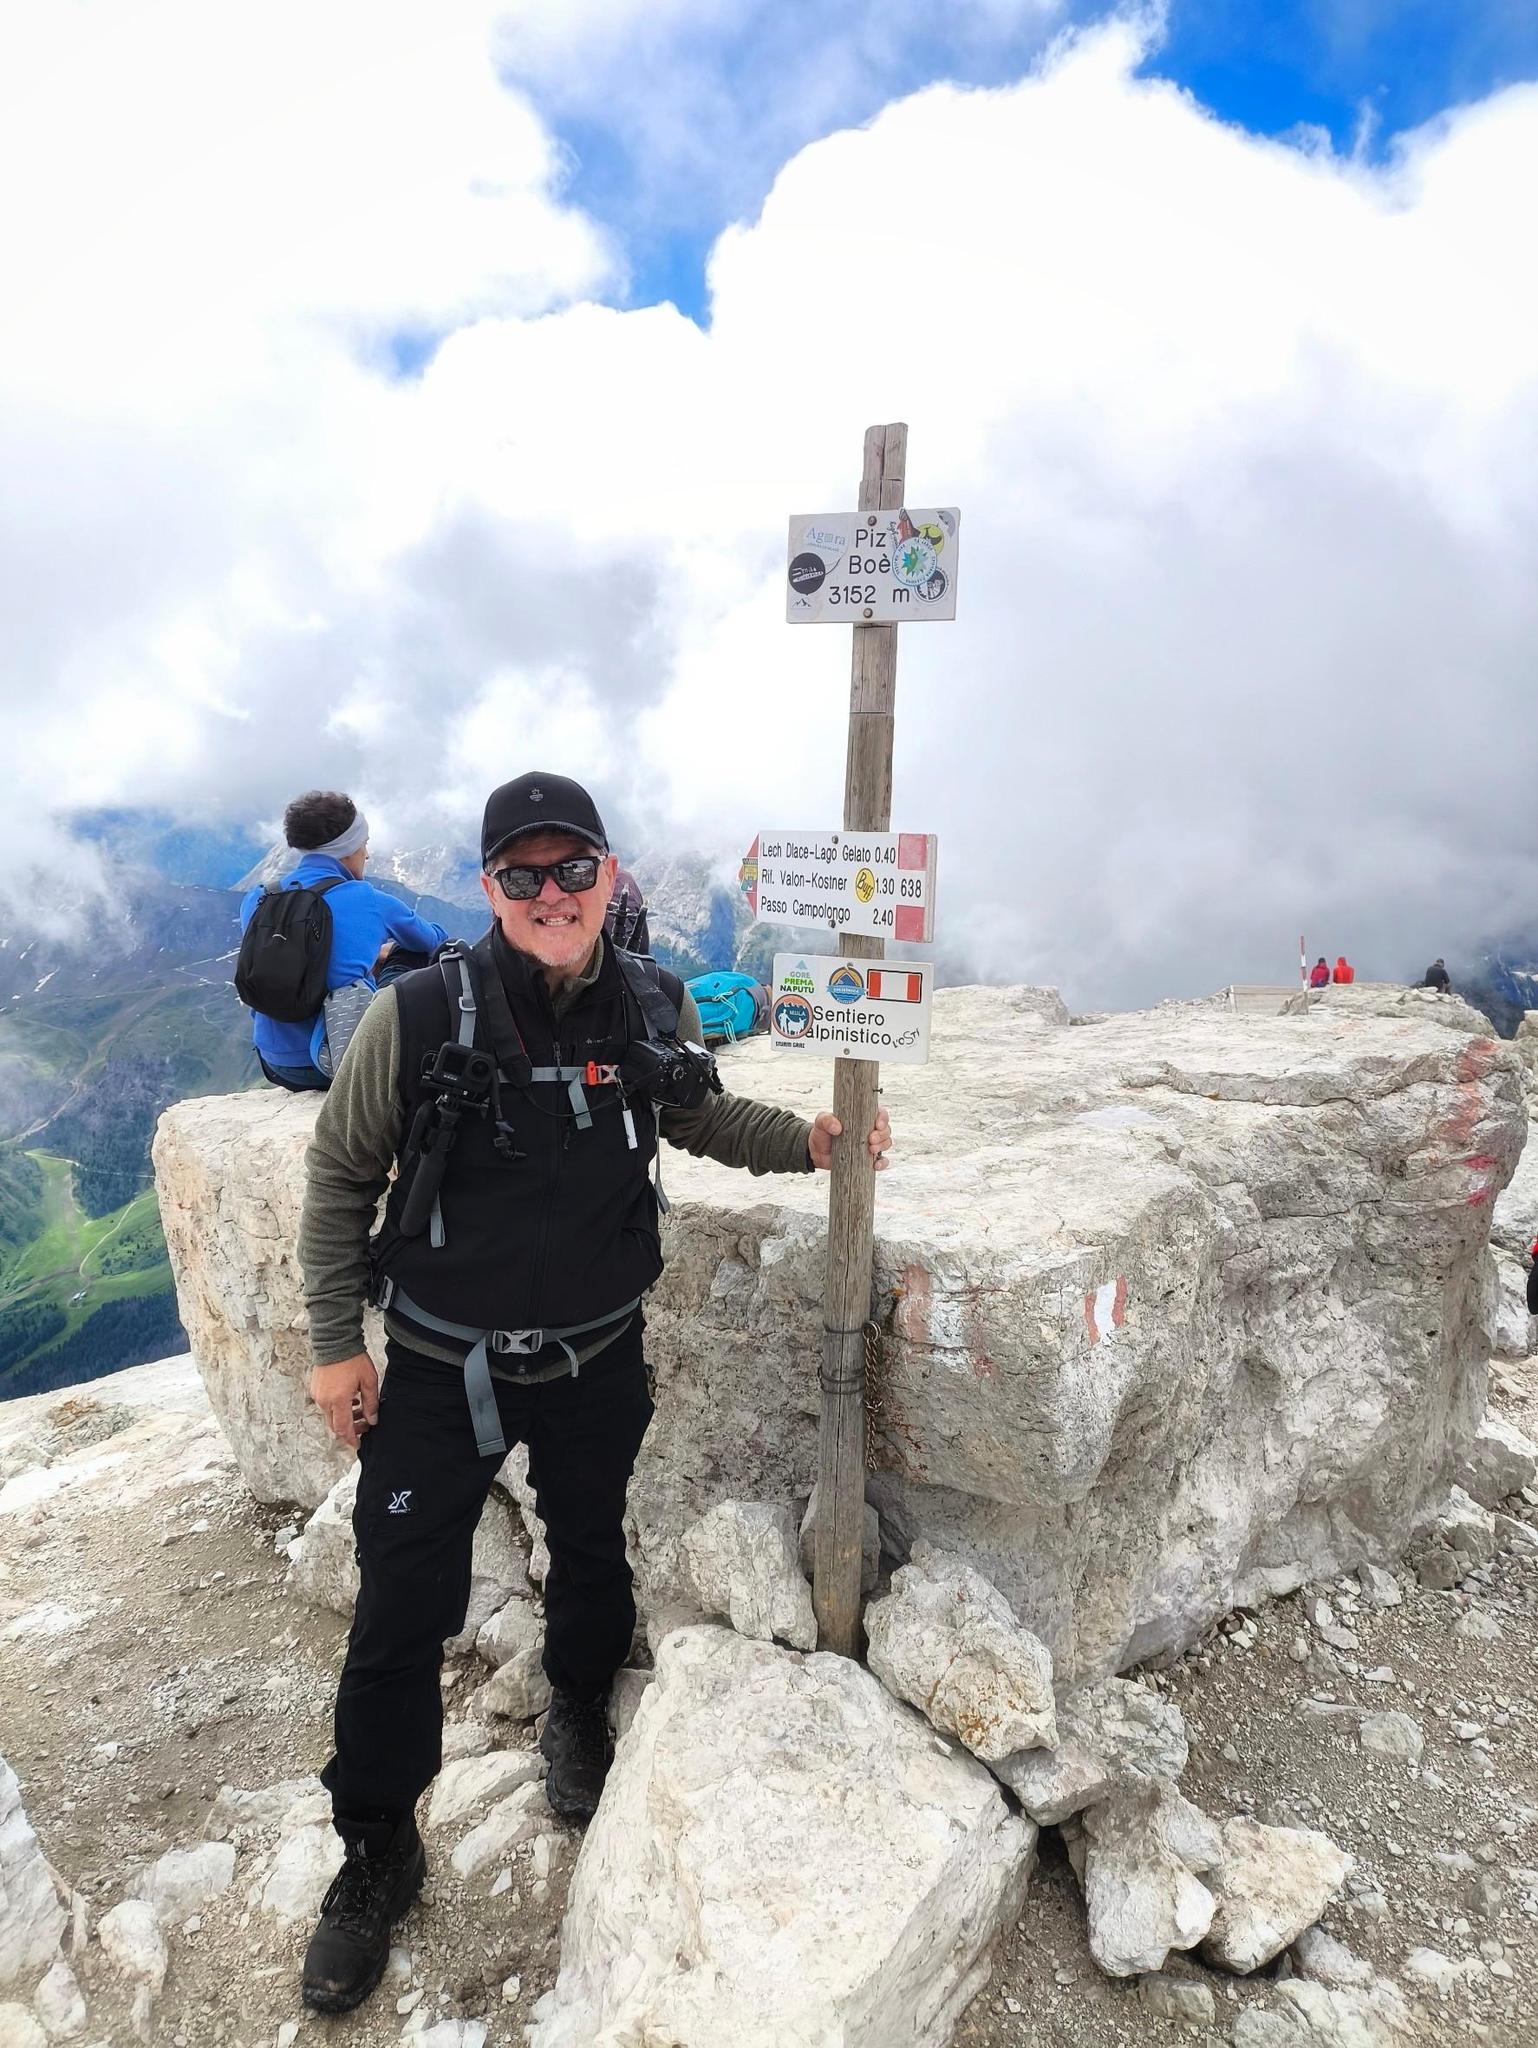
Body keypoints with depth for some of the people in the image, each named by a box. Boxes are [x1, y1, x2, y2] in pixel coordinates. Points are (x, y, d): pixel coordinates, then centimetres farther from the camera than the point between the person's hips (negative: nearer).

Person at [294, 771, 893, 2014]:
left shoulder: (653, 1008, -9)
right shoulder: (419, 1015, -18)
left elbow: (703, 1118, 11)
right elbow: (342, 1177, -6)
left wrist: (809, 1143, -4)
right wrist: (336, 1343, -4)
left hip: (596, 1362, 3)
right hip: (441, 1374, -2)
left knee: (593, 1564, 22)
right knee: (401, 1616, 7)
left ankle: (578, 1719, 54)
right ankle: (379, 1851, 33)